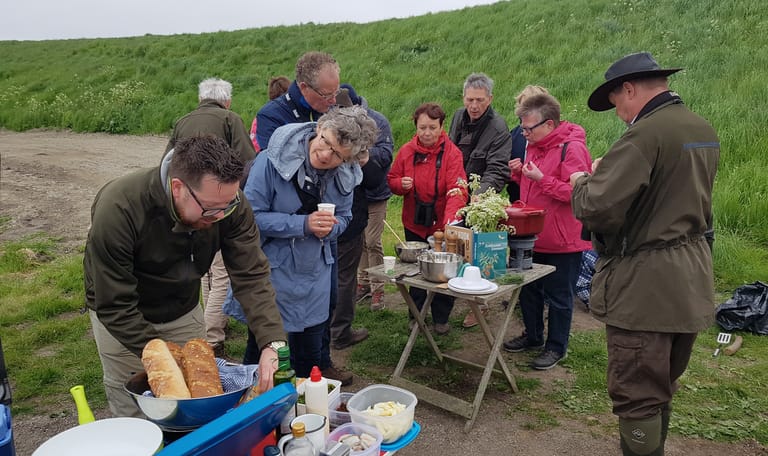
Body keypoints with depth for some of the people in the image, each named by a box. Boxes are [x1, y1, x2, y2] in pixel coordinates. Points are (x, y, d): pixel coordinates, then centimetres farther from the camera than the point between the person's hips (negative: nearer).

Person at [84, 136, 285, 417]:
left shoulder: (228, 202, -25)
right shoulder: (117, 209, -34)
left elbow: (252, 277, -25)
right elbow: (114, 307, -29)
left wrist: (273, 343, -37)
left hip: (184, 311, 3)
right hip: (122, 320, -3)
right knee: (135, 417, 8)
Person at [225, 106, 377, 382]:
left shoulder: (345, 174, -6)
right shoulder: (273, 160, -20)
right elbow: (251, 215, -21)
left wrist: (330, 228, -16)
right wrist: (303, 224, -27)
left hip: (316, 271, 5)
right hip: (273, 269, -4)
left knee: (312, 341, 18)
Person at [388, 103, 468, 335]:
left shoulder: (452, 152, -14)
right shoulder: (407, 151, -3)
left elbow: (458, 189, -23)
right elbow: (392, 179, 8)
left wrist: (451, 217, -39)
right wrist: (401, 184, -16)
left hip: (442, 225, -2)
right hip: (414, 224, 3)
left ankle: (441, 318, 29)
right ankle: (416, 315, 33)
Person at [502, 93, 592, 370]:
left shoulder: (571, 149, -17)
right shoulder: (534, 146, 11)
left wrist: (542, 179, -27)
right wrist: (520, 173, 2)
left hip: (562, 241, -8)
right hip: (533, 235, 9)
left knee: (559, 296, 6)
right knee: (529, 290, 18)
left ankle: (556, 347, 22)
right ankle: (532, 336, 36)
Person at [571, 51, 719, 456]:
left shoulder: (644, 134, -19)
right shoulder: (705, 131, 11)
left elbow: (597, 208, -25)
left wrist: (581, 185, -3)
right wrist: (605, 175, 20)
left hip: (644, 285, -9)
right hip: (692, 282, 10)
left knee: (636, 396, 2)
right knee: (661, 388, 23)